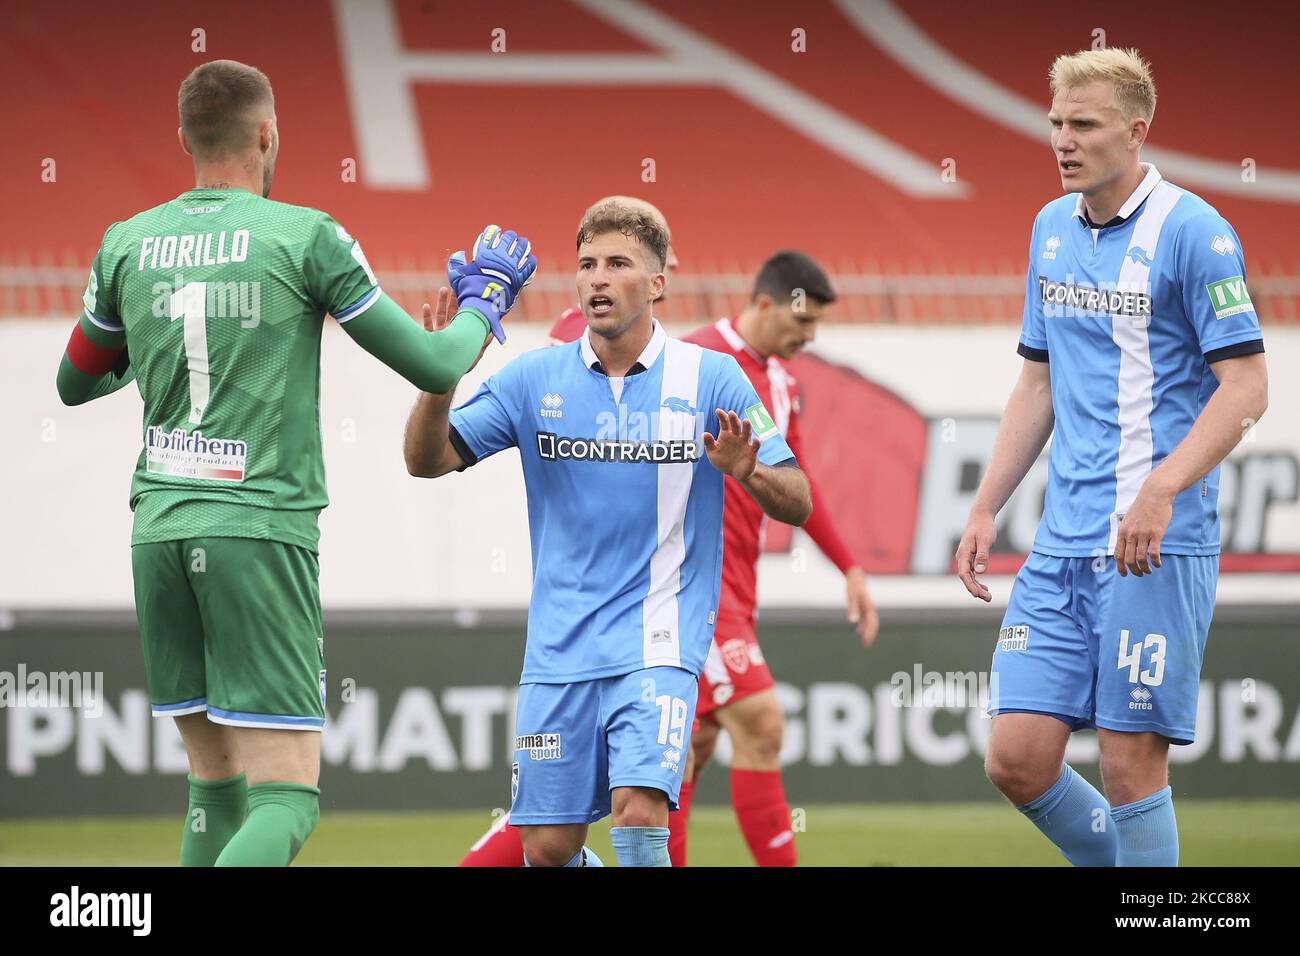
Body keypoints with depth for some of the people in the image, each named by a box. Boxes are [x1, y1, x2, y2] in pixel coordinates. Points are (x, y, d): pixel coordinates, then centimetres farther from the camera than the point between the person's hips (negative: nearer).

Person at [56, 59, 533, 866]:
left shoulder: (129, 245, 8)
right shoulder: (306, 237, -4)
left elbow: (76, 384, 23)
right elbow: (433, 367, 0)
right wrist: (485, 303, 20)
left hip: (159, 527, 5)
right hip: (262, 527, -5)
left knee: (216, 782, 14)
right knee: (287, 796, -7)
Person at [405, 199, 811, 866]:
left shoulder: (711, 378, -1)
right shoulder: (535, 379, 4)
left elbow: (797, 504, 0)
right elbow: (426, 460, -1)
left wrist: (748, 472, -23)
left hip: (657, 641, -2)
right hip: (559, 650, 2)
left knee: (639, 809, -24)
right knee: (547, 848, 2)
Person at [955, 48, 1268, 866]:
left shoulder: (1191, 231, -8)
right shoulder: (1052, 229, 14)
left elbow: (1246, 387, -12)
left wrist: (1160, 491, -24)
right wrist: (987, 509, 16)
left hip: (1156, 548, -7)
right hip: (1062, 545, 7)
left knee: (1132, 763, -6)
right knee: (1017, 758, 0)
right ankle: (1120, 862, 22)